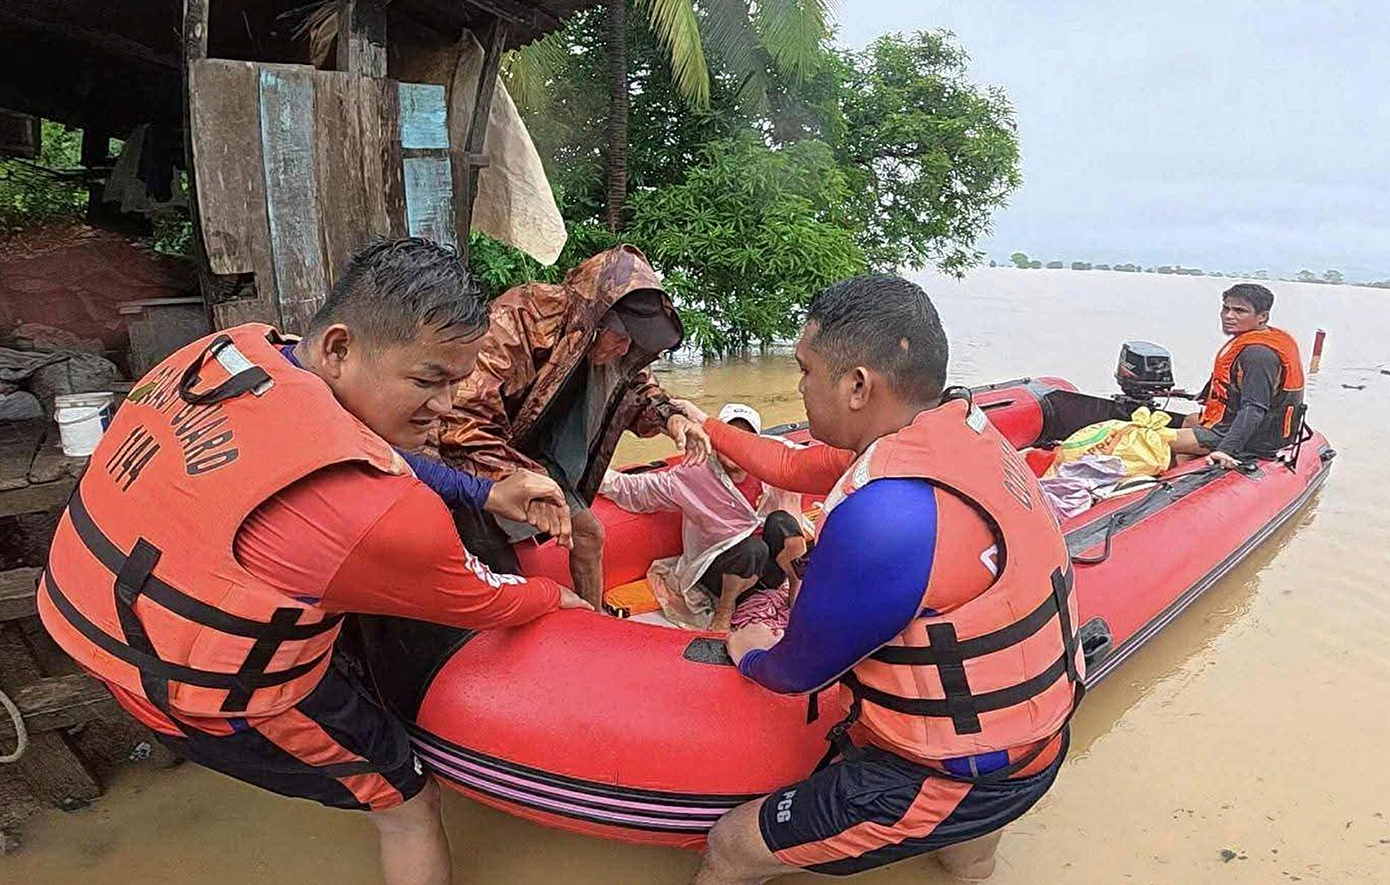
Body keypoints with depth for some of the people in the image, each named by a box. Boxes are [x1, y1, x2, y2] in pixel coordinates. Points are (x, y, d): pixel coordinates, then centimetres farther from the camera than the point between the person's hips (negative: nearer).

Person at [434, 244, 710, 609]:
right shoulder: (522, 317, -30)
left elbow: (638, 386, 15)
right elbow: (461, 417, -32)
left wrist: (669, 417, -6)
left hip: (532, 458, 8)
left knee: (588, 533, 11)